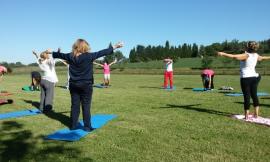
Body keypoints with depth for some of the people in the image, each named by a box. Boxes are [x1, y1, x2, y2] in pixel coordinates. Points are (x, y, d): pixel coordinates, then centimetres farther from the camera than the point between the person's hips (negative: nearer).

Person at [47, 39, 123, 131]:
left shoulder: (70, 56, 1)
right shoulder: (89, 56, -12)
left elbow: (60, 55, 17)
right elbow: (102, 53, -8)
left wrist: (51, 52, 37)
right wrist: (115, 47, 0)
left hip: (73, 84, 4)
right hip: (86, 85, -4)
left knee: (74, 105, 11)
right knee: (86, 106, 2)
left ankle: (73, 125, 19)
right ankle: (87, 127, 8)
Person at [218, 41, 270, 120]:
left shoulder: (246, 55, -14)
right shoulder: (256, 55, 8)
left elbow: (234, 56, -28)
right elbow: (262, 58, 30)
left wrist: (223, 54, -32)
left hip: (246, 78, -7)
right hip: (254, 77, 7)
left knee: (247, 96, -3)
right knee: (254, 95, 15)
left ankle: (246, 116, 2)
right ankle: (256, 114, 22)